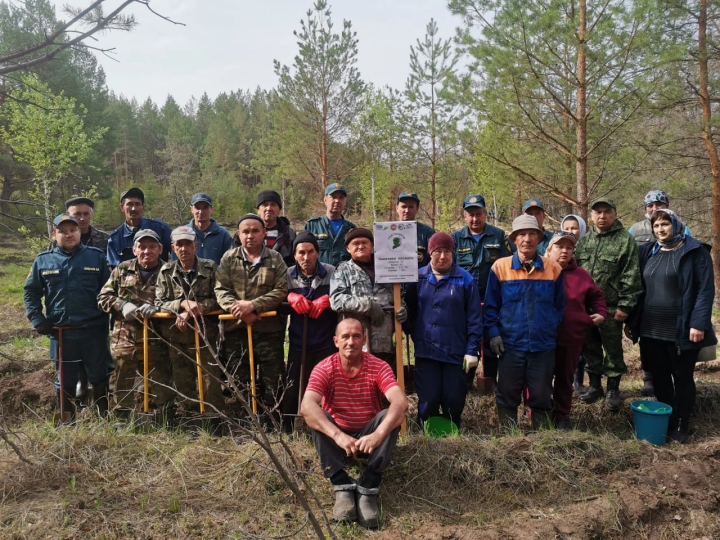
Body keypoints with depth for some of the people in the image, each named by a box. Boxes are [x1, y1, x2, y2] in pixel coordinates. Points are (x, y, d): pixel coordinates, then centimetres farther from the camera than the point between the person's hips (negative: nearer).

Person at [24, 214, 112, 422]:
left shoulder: (97, 257, 1)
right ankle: (66, 422, 27)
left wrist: (108, 317, -2)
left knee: (100, 378, 9)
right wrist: (38, 320, 2)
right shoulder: (43, 261, 5)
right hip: (60, 333, 1)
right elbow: (30, 293, 12)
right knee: (65, 381, 13)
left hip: (94, 330, -1)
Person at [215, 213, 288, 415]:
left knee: (273, 381, 4)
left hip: (269, 329, -1)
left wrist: (253, 305, -18)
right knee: (238, 382, 10)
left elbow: (281, 291, -6)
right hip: (236, 329, 2)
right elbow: (220, 290, 0)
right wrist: (239, 309, -16)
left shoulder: (275, 259, 4)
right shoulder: (228, 258, 8)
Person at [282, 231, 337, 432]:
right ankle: (286, 429, 22)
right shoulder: (288, 275, 1)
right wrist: (290, 297, -17)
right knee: (293, 386, 6)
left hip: (326, 340, -1)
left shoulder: (331, 272, -5)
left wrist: (327, 300, -22)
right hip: (298, 341, 1)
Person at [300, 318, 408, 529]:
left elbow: (401, 402, -32)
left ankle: (368, 489, -27)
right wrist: (338, 435, -48)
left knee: (389, 416, -29)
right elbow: (307, 407, -33)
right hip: (336, 435, 0)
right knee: (317, 417, -29)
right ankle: (342, 487, -28)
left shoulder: (379, 367, -15)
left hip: (368, 434, 0)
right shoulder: (324, 369, -16)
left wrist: (378, 434, -49)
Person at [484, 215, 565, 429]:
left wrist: (553, 329, 2)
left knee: (541, 397, 10)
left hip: (544, 345, 1)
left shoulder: (553, 268, 1)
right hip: (510, 344, -1)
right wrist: (493, 333, -6)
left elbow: (560, 305, 9)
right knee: (507, 396, 8)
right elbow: (491, 305, 1)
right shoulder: (500, 267, -2)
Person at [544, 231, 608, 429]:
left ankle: (562, 415, 31)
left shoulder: (581, 275, 8)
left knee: (565, 379, 15)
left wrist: (601, 313, 6)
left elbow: (597, 296, 21)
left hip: (571, 338, 3)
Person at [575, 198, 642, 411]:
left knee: (613, 349, 5)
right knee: (590, 348, 14)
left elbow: (631, 277, -11)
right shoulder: (584, 241, 12)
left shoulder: (625, 240, -6)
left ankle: (613, 389, 20)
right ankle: (594, 385, 28)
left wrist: (625, 305, -16)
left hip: (611, 307, -5)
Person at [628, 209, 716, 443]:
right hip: (651, 329, 5)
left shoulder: (695, 251, -5)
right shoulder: (648, 251, 11)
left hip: (681, 330, -5)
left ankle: (681, 426, 18)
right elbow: (641, 288, 14)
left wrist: (698, 323, -17)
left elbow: (706, 289, -10)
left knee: (682, 377, 7)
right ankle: (665, 421, 25)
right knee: (659, 376, 11)